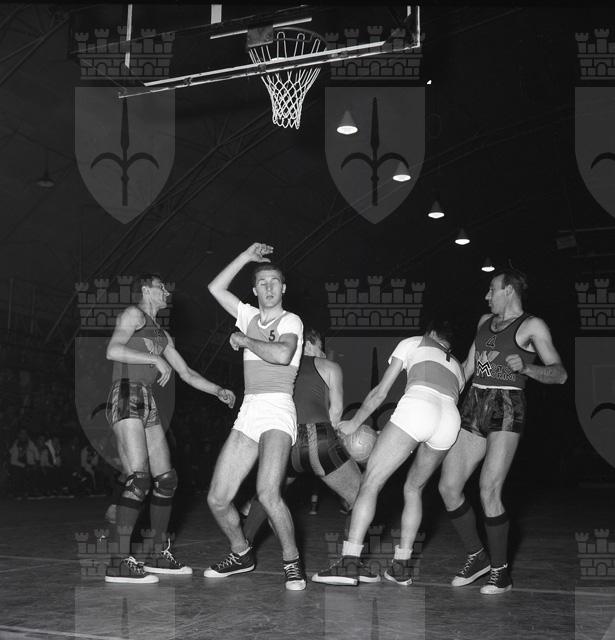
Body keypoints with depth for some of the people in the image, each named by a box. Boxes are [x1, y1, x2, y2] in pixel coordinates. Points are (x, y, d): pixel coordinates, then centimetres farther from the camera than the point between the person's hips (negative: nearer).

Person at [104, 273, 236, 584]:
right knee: (139, 479, -18)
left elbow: (186, 373, 28)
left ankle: (158, 554, 18)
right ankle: (120, 563, -18)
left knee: (166, 479, 7)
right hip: (126, 399, -9)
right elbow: (113, 350, -14)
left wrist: (218, 391, 18)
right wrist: (156, 359, -15)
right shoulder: (133, 314, 2)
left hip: (148, 407, 9)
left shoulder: (162, 334, 27)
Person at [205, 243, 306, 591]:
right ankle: (241, 553, 26)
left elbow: (282, 354, -20)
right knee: (217, 499, 2)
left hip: (278, 411, -6)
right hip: (247, 413, 6)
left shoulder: (290, 320, 1)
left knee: (268, 492, -27)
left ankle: (292, 562, -8)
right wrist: (246, 257, 17)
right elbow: (216, 288, 19)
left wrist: (245, 340, -6)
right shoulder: (250, 316, 18)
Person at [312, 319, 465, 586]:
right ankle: (401, 565, 17)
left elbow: (380, 392, 22)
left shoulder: (412, 343, 27)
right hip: (451, 418, 5)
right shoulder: (456, 367, 39)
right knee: (413, 488, 22)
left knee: (370, 482, -2)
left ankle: (350, 561, -12)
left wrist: (354, 422, 32)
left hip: (417, 406, -5)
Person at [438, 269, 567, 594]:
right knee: (448, 487, 0)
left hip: (507, 410, -7)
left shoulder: (532, 326, 1)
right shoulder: (486, 321, 20)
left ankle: (501, 571, 2)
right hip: (473, 407, 7)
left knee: (489, 492, -16)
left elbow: (559, 374, -6)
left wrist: (526, 367, -24)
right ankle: (477, 556, 18)